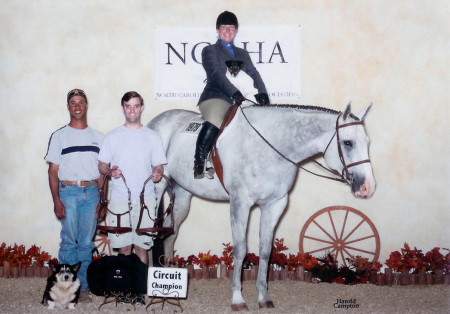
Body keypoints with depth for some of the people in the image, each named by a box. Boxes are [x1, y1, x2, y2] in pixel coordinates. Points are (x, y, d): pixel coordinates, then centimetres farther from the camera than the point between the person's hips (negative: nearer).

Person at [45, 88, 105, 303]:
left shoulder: (97, 137, 13)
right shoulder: (59, 136, 5)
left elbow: (102, 171, 13)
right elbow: (53, 171, 2)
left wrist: (102, 198, 4)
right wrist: (56, 200, -8)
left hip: (91, 192, 2)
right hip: (68, 191, -2)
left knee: (86, 243, 3)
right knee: (69, 242, -6)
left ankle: (83, 287, 10)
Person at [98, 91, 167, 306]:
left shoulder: (152, 137, 9)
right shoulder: (112, 137, 8)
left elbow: (159, 166, 11)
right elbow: (102, 165, 10)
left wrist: (157, 174, -12)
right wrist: (110, 171, -12)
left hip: (145, 199, 0)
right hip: (119, 199, 0)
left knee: (142, 247, -1)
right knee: (124, 248, 3)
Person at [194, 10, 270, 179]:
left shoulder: (243, 54, 29)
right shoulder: (210, 51, 12)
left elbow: (254, 75, 15)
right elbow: (216, 74, -6)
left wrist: (261, 93, -8)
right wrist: (234, 92, -23)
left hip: (239, 101, 6)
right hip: (215, 97, -6)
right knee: (214, 121, -36)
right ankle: (199, 166, -31)